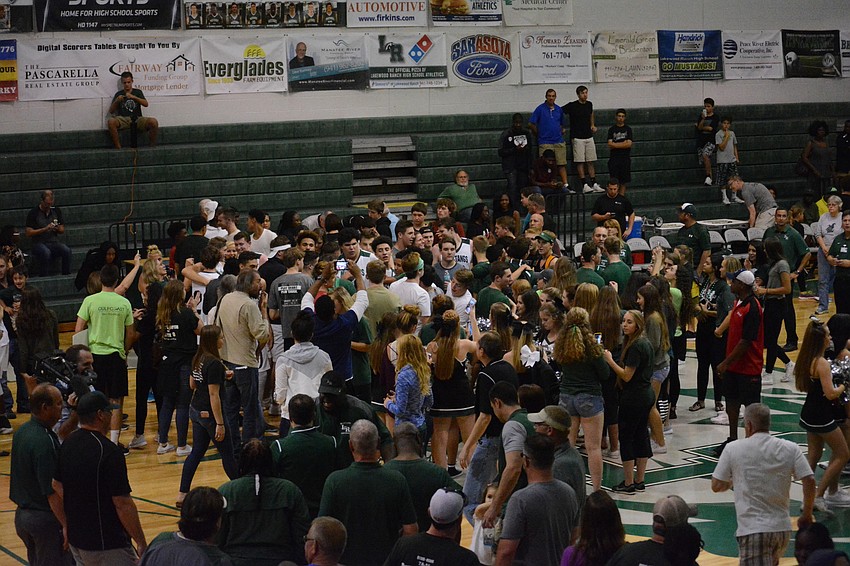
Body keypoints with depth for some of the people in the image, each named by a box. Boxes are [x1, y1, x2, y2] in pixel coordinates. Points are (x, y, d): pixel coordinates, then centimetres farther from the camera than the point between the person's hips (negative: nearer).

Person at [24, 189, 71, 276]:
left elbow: (62, 230, 18)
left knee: (67, 250, -27)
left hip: (54, 242, 4)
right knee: (46, 252, -37)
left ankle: (66, 275, -21)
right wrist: (45, 229, -16)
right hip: (39, 243, -4)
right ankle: (44, 278, -30)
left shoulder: (56, 211, 14)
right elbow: (29, 233, -7)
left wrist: (57, 229, -6)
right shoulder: (33, 213, -1)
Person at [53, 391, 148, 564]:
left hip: (76, 541, 8)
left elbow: (57, 490, 11)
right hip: (107, 547, -8)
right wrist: (141, 543, -12)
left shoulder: (67, 445, 3)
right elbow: (122, 504, -20)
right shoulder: (108, 451, -20)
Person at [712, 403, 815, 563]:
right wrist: (807, 515, 10)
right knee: (772, 562, 30)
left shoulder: (733, 448, -3)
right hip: (783, 528, 4)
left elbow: (716, 486, 1)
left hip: (753, 531, -4)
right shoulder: (790, 448, 2)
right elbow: (809, 481, -3)